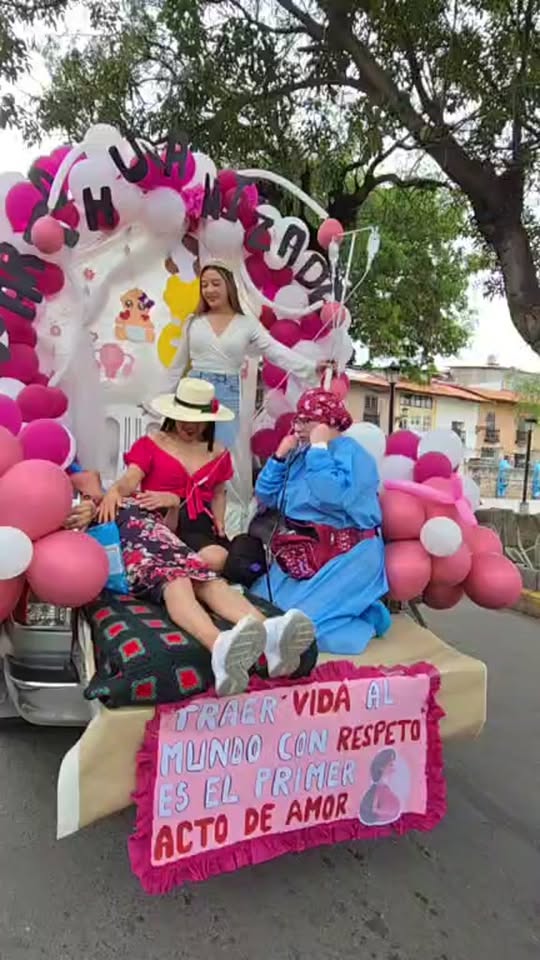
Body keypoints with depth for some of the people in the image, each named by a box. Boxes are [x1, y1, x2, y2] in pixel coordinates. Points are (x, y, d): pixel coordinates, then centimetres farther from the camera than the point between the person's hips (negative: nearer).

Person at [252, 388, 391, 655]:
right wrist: (280, 457, -2)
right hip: (301, 555, 8)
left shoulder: (351, 453, -11)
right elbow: (265, 497, 10)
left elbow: (333, 497, -30)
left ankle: (366, 618, 7)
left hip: (344, 557, -8)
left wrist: (319, 449, -20)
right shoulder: (299, 454, 12)